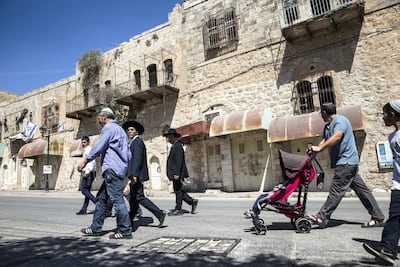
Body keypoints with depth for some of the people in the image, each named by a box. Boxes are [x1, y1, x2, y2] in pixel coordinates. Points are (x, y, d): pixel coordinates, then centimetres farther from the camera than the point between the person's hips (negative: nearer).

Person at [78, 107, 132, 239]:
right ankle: (96, 228, 22)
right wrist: (130, 171, 22)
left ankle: (125, 231, -3)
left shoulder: (109, 127, -4)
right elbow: (128, 153, 23)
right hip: (119, 169, 10)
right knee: (102, 199, 15)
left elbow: (98, 146, -14)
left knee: (117, 199, -8)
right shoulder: (120, 129, 25)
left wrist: (85, 160, -7)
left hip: (112, 169, -10)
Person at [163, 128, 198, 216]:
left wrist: (176, 173, -24)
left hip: (177, 174, -10)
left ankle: (178, 209, 8)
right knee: (178, 191, 12)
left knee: (178, 191, -1)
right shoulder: (174, 146, 18)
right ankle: (192, 202, 19)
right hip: (174, 174, 10)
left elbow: (179, 161, -20)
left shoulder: (177, 146, -13)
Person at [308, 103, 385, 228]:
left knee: (336, 191, -9)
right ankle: (378, 217, 19)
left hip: (346, 161, -10)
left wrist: (319, 148, -34)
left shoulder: (340, 120, -11)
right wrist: (314, 150, -8)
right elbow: (324, 140, 10)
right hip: (347, 162, 10)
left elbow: (337, 136, -28)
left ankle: (322, 218, -8)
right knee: (361, 190, 12)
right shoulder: (328, 126, 19)